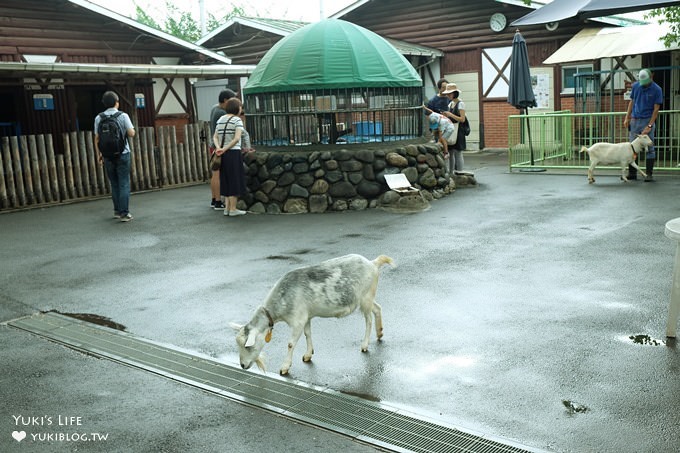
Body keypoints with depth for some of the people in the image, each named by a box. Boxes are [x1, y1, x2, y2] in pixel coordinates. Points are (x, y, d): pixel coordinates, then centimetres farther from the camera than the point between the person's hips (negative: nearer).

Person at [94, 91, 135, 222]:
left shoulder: (99, 118, 2)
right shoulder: (123, 116, -5)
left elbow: (97, 139, 3)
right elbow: (131, 133, -8)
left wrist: (99, 154, 11)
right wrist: (132, 128, 14)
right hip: (122, 153, -3)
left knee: (114, 184, 14)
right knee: (124, 184, -1)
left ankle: (117, 211, 18)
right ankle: (124, 213, -5)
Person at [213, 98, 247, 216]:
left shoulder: (220, 120, 13)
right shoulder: (237, 120, -8)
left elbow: (215, 137, 6)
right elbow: (237, 139, -21)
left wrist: (218, 148, -8)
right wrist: (225, 149, -17)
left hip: (223, 155, 7)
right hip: (234, 153, -7)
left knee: (226, 181, 13)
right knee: (235, 181, 1)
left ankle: (227, 208, 15)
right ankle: (233, 209, 4)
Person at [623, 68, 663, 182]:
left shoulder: (657, 90, -8)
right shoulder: (635, 86, 3)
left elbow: (656, 109, -9)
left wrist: (649, 126, -15)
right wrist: (627, 118, 6)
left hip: (647, 120, -4)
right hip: (634, 120, 4)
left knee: (649, 148, -1)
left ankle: (649, 174, 3)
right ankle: (632, 173, 13)